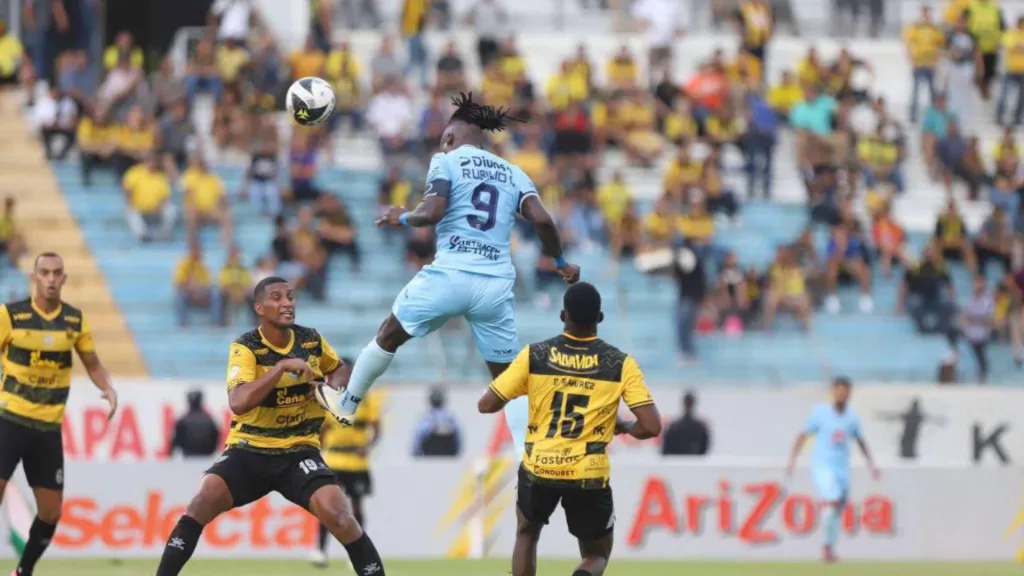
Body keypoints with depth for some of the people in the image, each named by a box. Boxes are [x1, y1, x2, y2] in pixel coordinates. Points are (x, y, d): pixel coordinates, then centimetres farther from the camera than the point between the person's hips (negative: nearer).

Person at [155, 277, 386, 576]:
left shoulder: (311, 340, 2)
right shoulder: (246, 348, -11)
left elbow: (338, 369, 25)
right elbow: (238, 403, -28)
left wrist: (333, 388, 2)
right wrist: (283, 366, -32)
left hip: (299, 450, 2)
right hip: (249, 450, -2)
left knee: (338, 514, -21)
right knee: (205, 499, -26)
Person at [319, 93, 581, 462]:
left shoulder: (446, 162, 4)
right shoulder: (513, 173, 15)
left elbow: (433, 212, -10)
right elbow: (542, 220, 3)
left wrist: (402, 218, 10)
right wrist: (560, 262, 18)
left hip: (450, 275, -3)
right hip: (497, 285, 3)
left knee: (389, 336, 22)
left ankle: (347, 404, 37)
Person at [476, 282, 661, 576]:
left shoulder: (534, 355, -5)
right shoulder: (620, 364, -7)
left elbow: (485, 405, -2)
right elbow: (651, 427, -11)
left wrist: (520, 388, 19)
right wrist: (624, 427, 11)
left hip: (539, 469, 1)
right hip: (590, 477, -1)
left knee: (526, 534, 30)